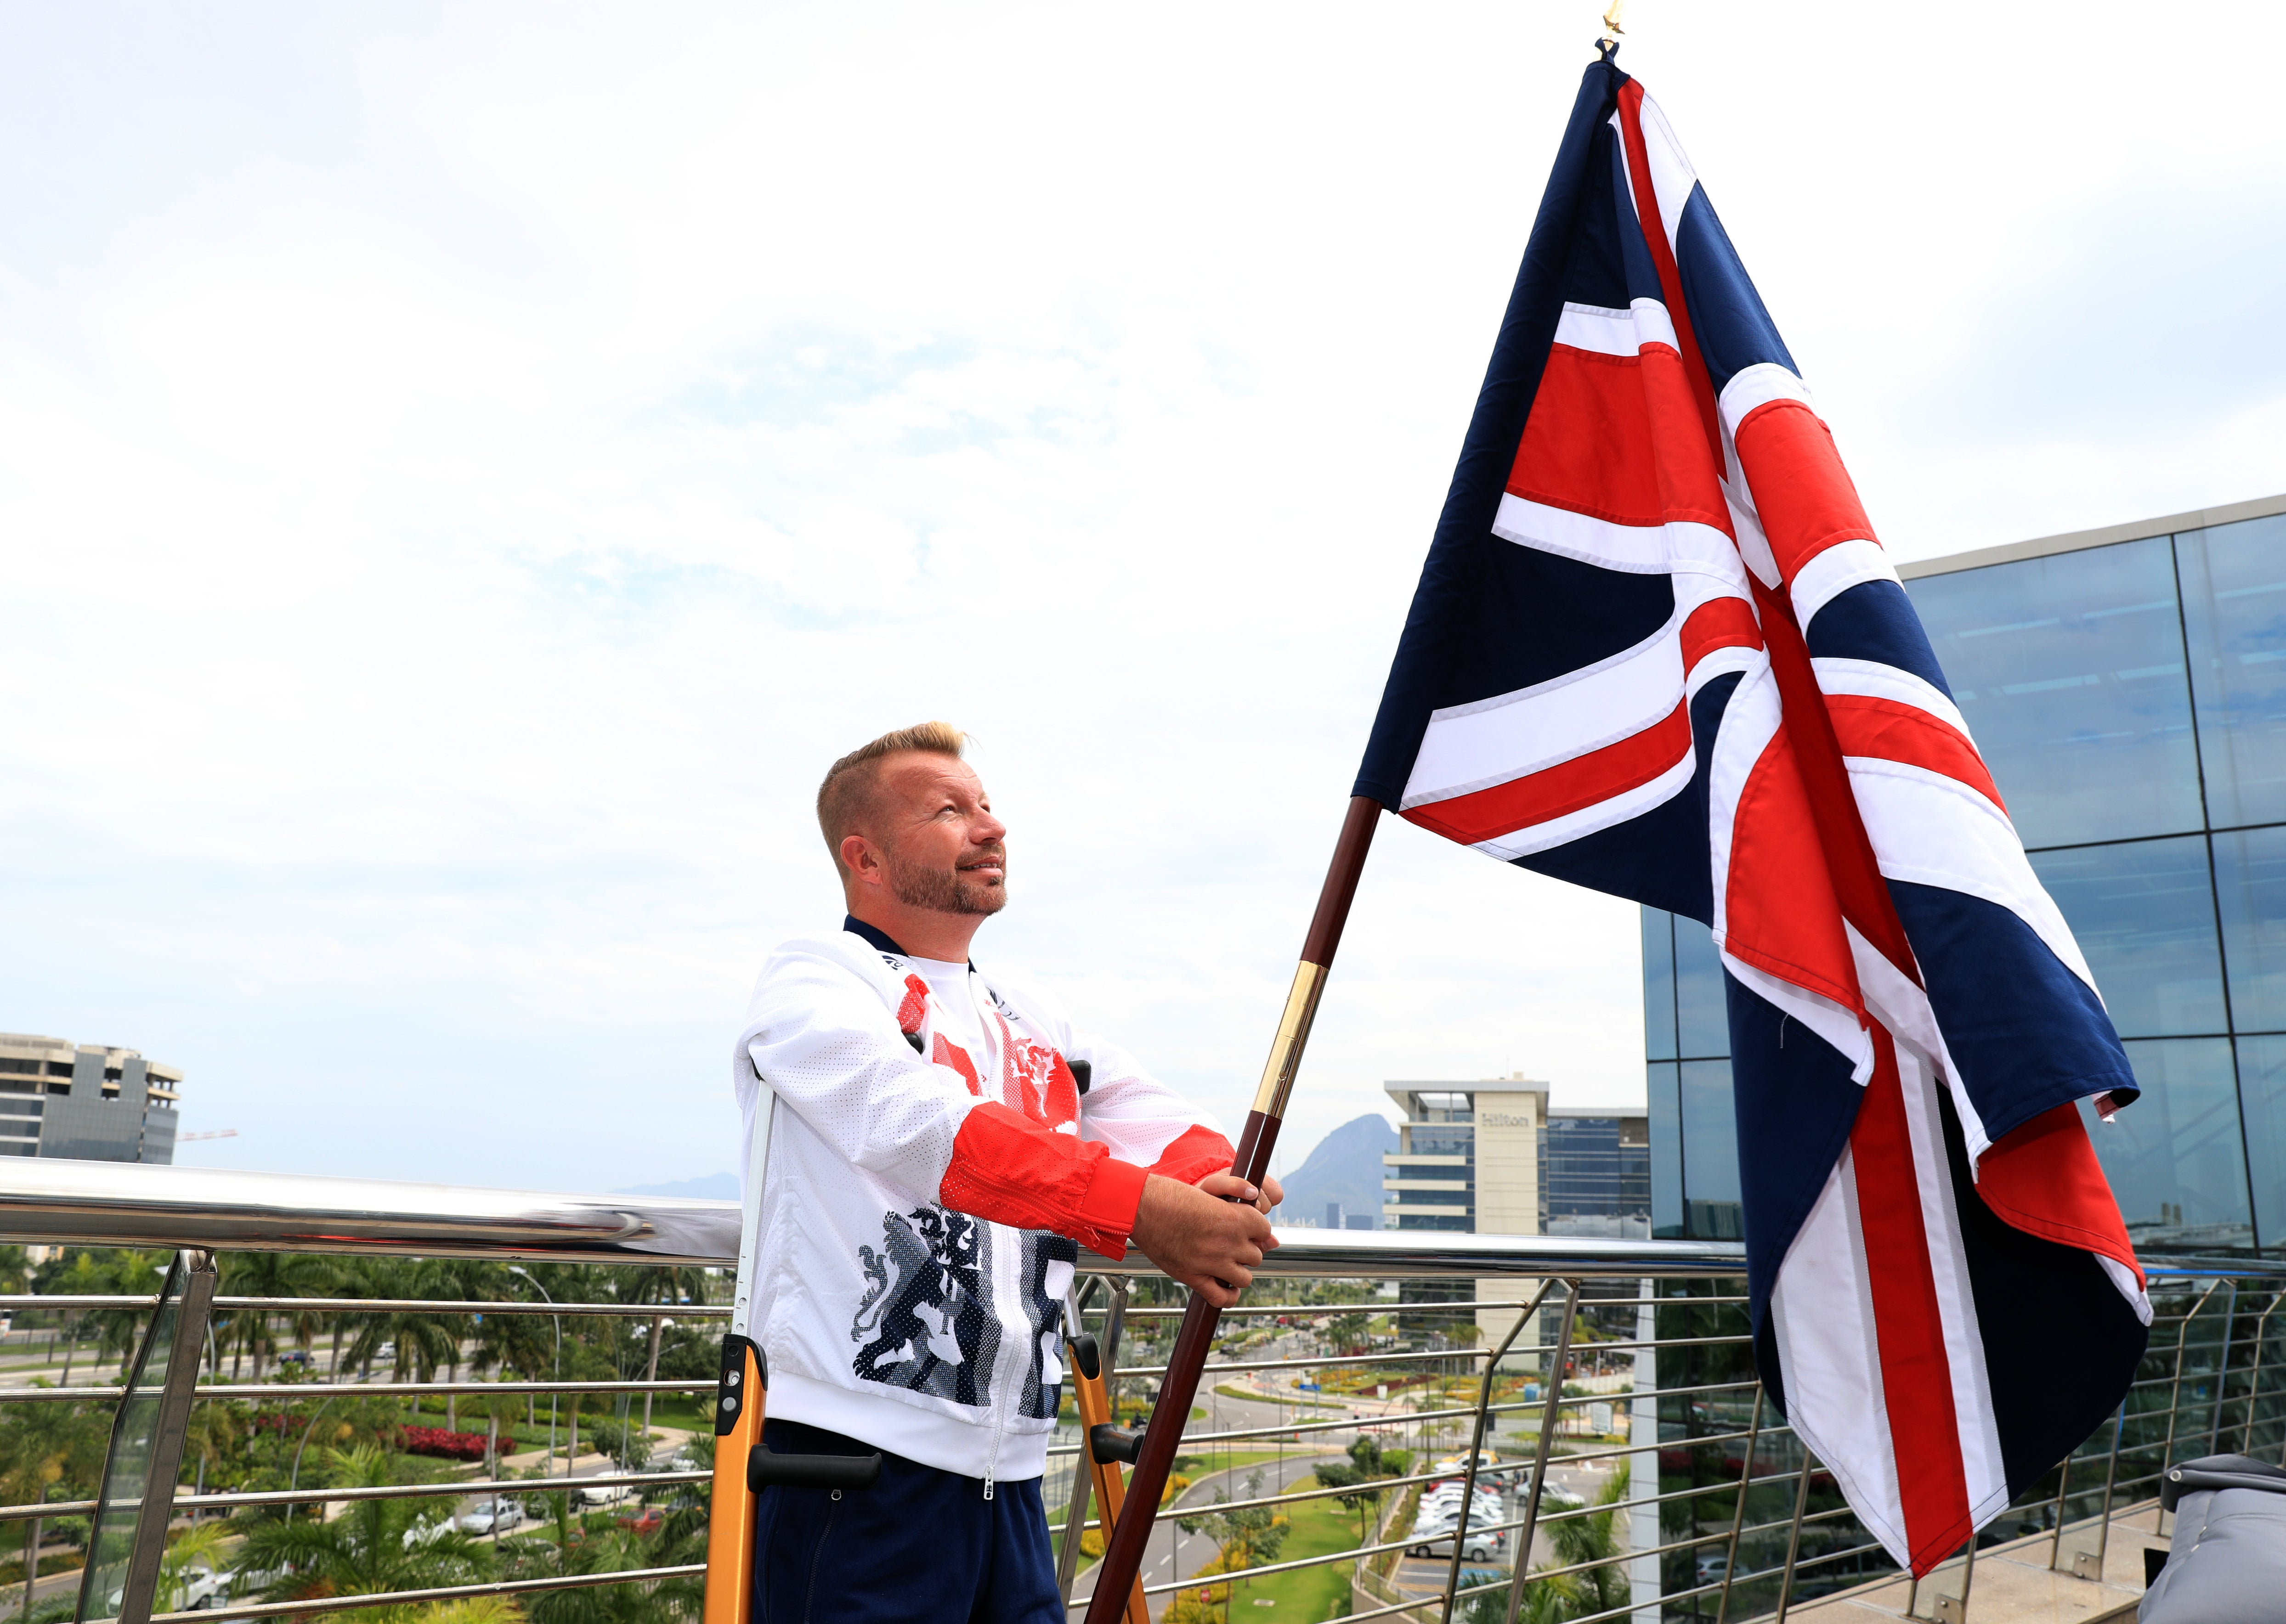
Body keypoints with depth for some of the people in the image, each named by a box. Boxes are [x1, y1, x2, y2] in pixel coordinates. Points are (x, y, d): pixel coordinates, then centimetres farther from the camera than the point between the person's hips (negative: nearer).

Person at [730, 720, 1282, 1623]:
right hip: (862, 1454, -6)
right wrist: (1142, 1208, -33)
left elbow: (1144, 1118, 3)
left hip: (1010, 1473, 6)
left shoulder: (1034, 1020, 17)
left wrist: (1230, 1185, -20)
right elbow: (921, 1124, -23)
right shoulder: (812, 983, -5)